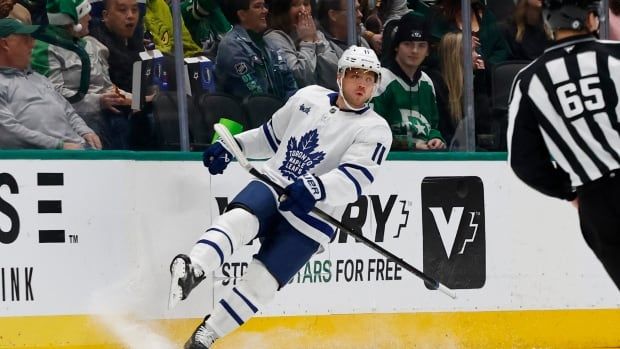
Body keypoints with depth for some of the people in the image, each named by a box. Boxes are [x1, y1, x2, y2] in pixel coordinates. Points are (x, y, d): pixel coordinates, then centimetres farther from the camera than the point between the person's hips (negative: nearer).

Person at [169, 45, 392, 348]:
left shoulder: (375, 130, -5)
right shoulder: (309, 97, 9)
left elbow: (354, 179, -21)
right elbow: (272, 135, 26)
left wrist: (314, 188, -38)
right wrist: (231, 146, 14)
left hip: (310, 215, -2)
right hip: (269, 187, 2)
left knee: (260, 282, -10)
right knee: (240, 219, -30)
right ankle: (192, 270, -51)